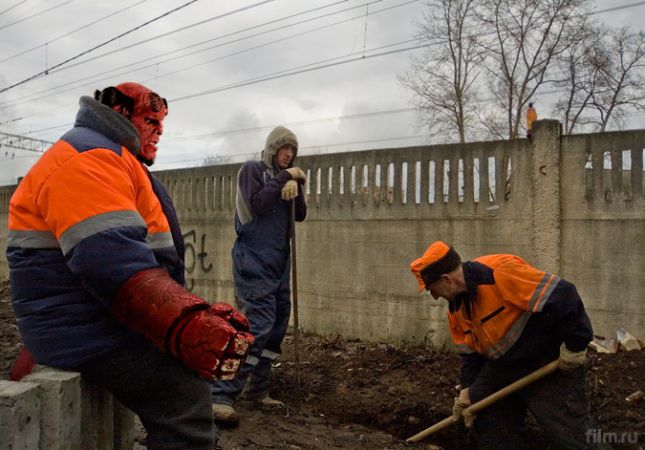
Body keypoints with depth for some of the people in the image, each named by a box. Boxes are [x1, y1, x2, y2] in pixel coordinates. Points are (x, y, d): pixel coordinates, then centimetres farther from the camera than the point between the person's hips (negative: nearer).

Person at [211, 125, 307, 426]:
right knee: (257, 325, -19)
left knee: (277, 325, 7)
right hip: (254, 262, -8)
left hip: (279, 264, 8)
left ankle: (257, 390, 18)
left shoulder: (285, 177, 19)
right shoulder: (252, 170, 0)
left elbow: (300, 215, 8)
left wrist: (295, 187, -8)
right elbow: (256, 205, -15)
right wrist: (284, 178, -10)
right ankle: (221, 396, -18)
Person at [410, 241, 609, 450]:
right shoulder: (456, 308, 0)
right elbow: (470, 353, 9)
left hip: (553, 363, -8)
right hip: (503, 366, 8)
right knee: (486, 423, 13)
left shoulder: (501, 271, -29)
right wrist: (467, 391, 2)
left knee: (571, 432, -3)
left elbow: (562, 296, -30)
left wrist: (574, 346, -23)